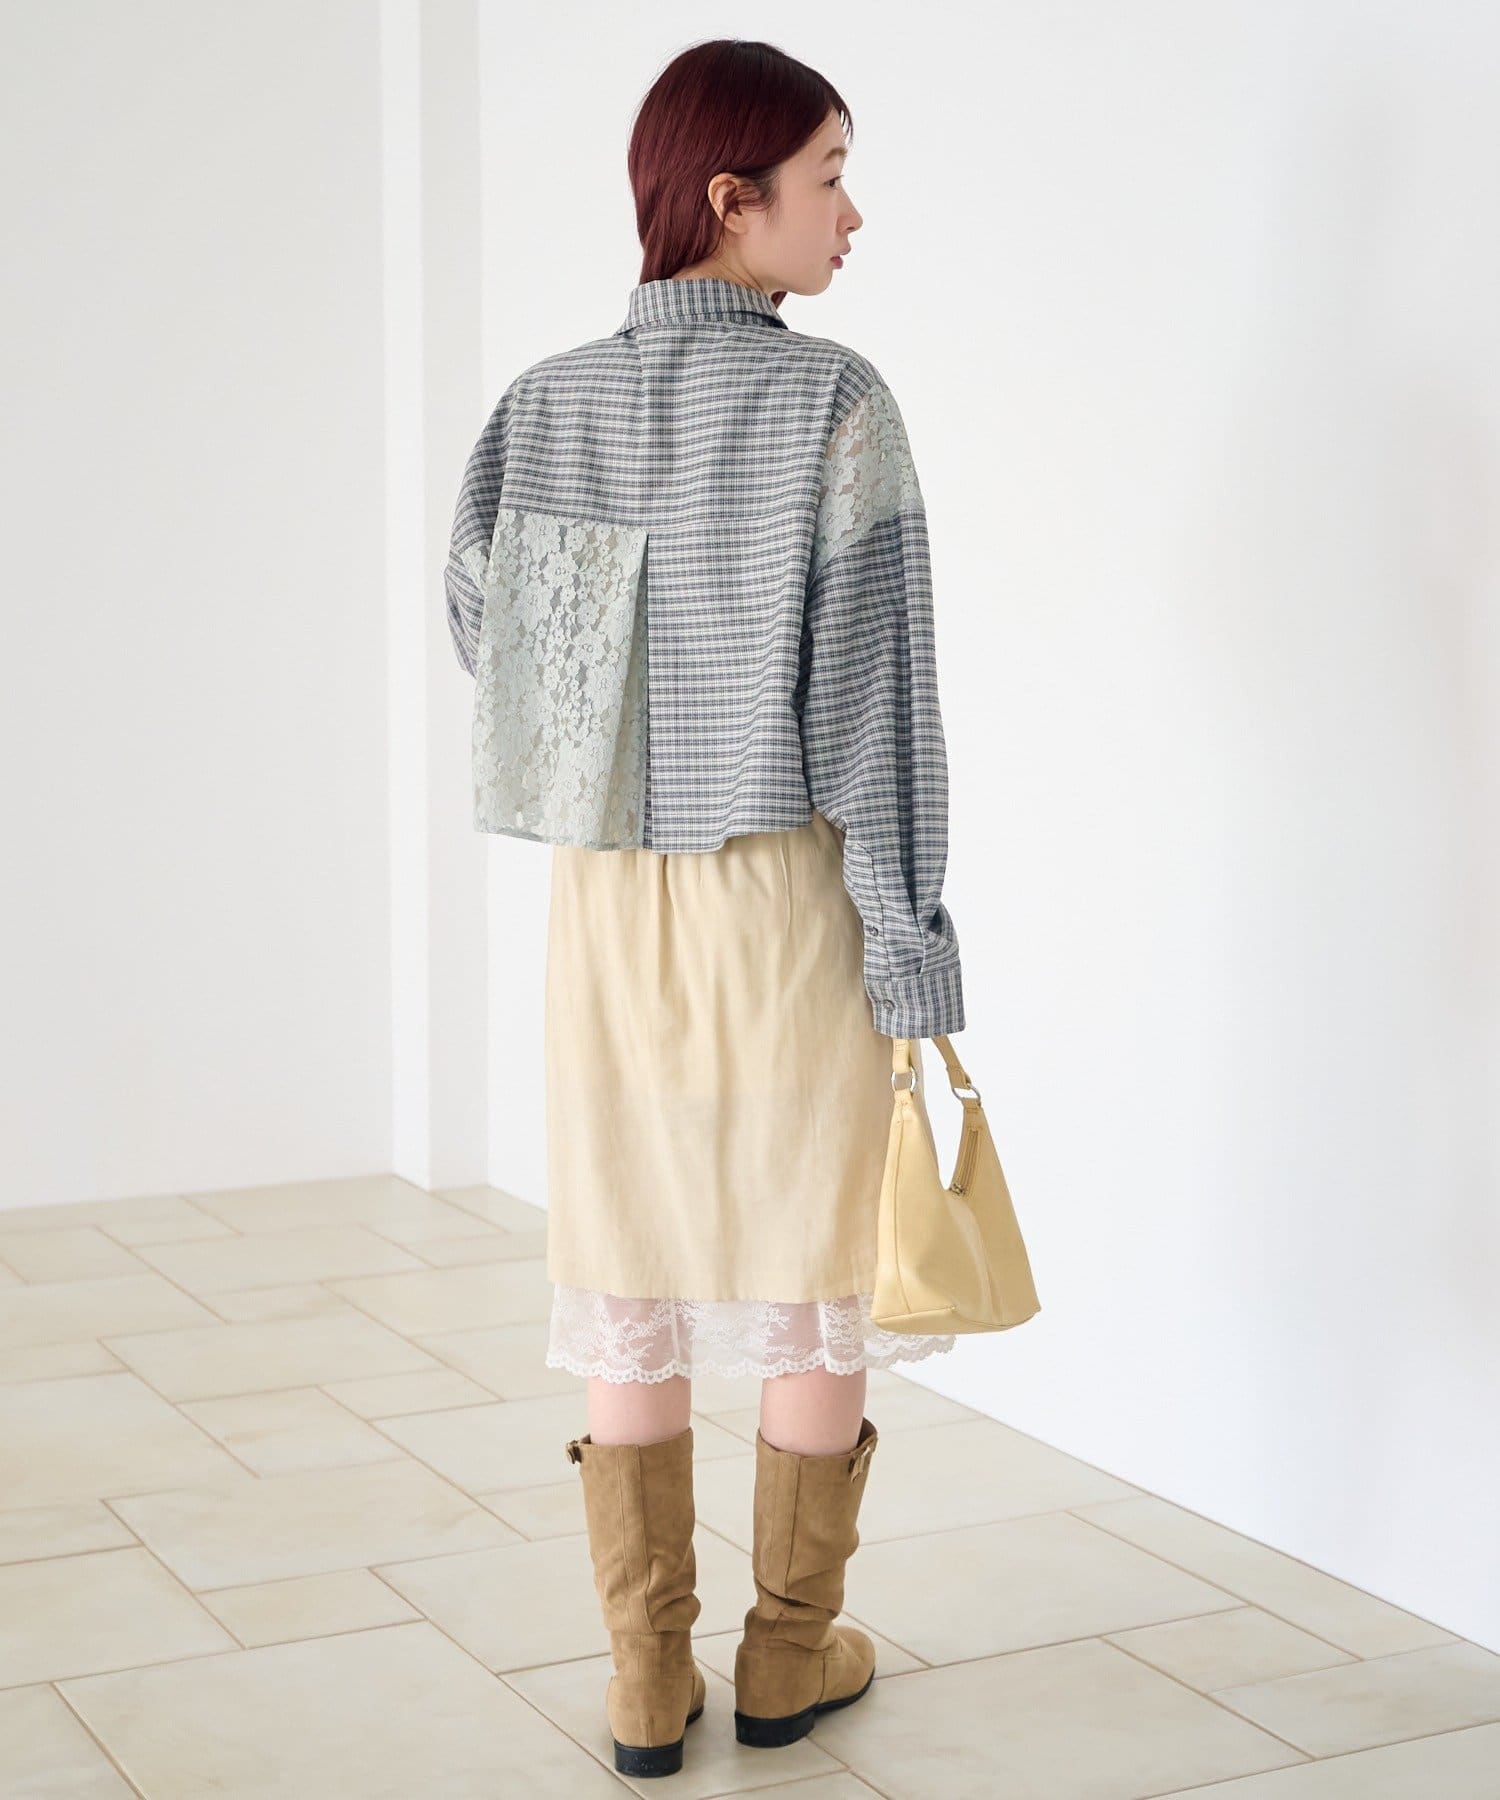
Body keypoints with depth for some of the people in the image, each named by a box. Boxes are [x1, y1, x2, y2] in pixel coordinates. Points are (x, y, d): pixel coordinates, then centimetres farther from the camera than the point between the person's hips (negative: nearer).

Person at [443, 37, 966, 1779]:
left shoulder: (543, 406, 0)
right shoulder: (832, 402, -13)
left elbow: (481, 627, 13)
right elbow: (873, 702, -15)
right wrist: (918, 963, -11)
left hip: (608, 899, 4)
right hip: (792, 894, -4)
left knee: (633, 1296, 11)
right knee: (815, 1274, 12)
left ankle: (647, 1684, 19)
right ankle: (791, 1652, 24)